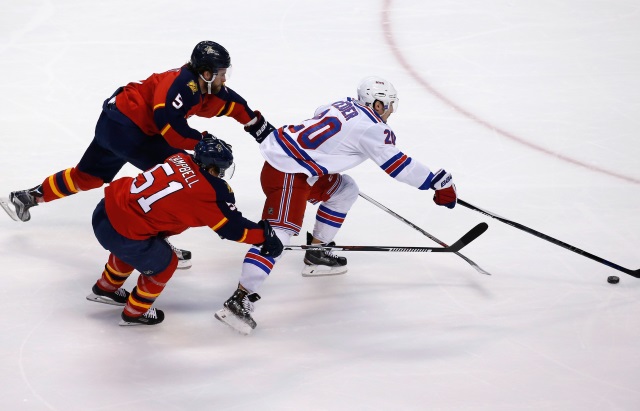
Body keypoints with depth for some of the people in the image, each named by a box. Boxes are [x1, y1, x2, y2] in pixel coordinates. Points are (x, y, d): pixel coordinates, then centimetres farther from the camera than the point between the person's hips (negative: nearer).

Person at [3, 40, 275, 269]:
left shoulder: (204, 88, 4)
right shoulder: (183, 84, -23)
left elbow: (232, 104, 15)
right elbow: (167, 121, -33)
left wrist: (259, 128, 9)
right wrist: (202, 141, -27)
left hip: (114, 124, 10)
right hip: (125, 127, -10)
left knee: (87, 176, 23)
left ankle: (28, 197, 37)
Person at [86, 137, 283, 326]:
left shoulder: (180, 159, 5)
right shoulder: (209, 193, -14)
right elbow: (233, 228, -6)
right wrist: (265, 236, 6)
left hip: (106, 208, 8)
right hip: (122, 232, -7)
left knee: (129, 248, 36)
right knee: (163, 265, 16)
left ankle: (105, 288, 55)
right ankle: (135, 313, 32)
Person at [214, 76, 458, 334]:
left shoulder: (346, 105, 14)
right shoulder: (370, 127, -10)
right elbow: (396, 164, -10)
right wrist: (438, 182, -4)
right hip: (286, 171, -10)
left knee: (344, 190, 23)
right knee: (281, 230, -21)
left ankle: (316, 254, 27)